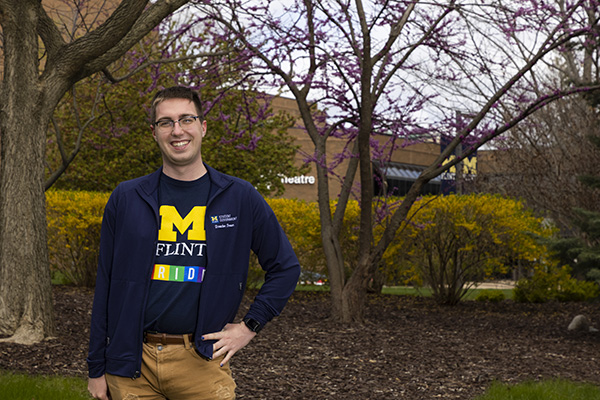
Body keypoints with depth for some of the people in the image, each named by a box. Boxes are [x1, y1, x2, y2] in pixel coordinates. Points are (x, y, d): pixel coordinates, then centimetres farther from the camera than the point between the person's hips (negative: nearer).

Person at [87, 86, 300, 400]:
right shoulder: (125, 199, 4)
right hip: (132, 365, 1)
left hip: (202, 362, -1)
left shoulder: (240, 198, 2)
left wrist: (250, 326, 3)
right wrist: (97, 369, 6)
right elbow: (105, 287, 7)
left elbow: (286, 267, 11)